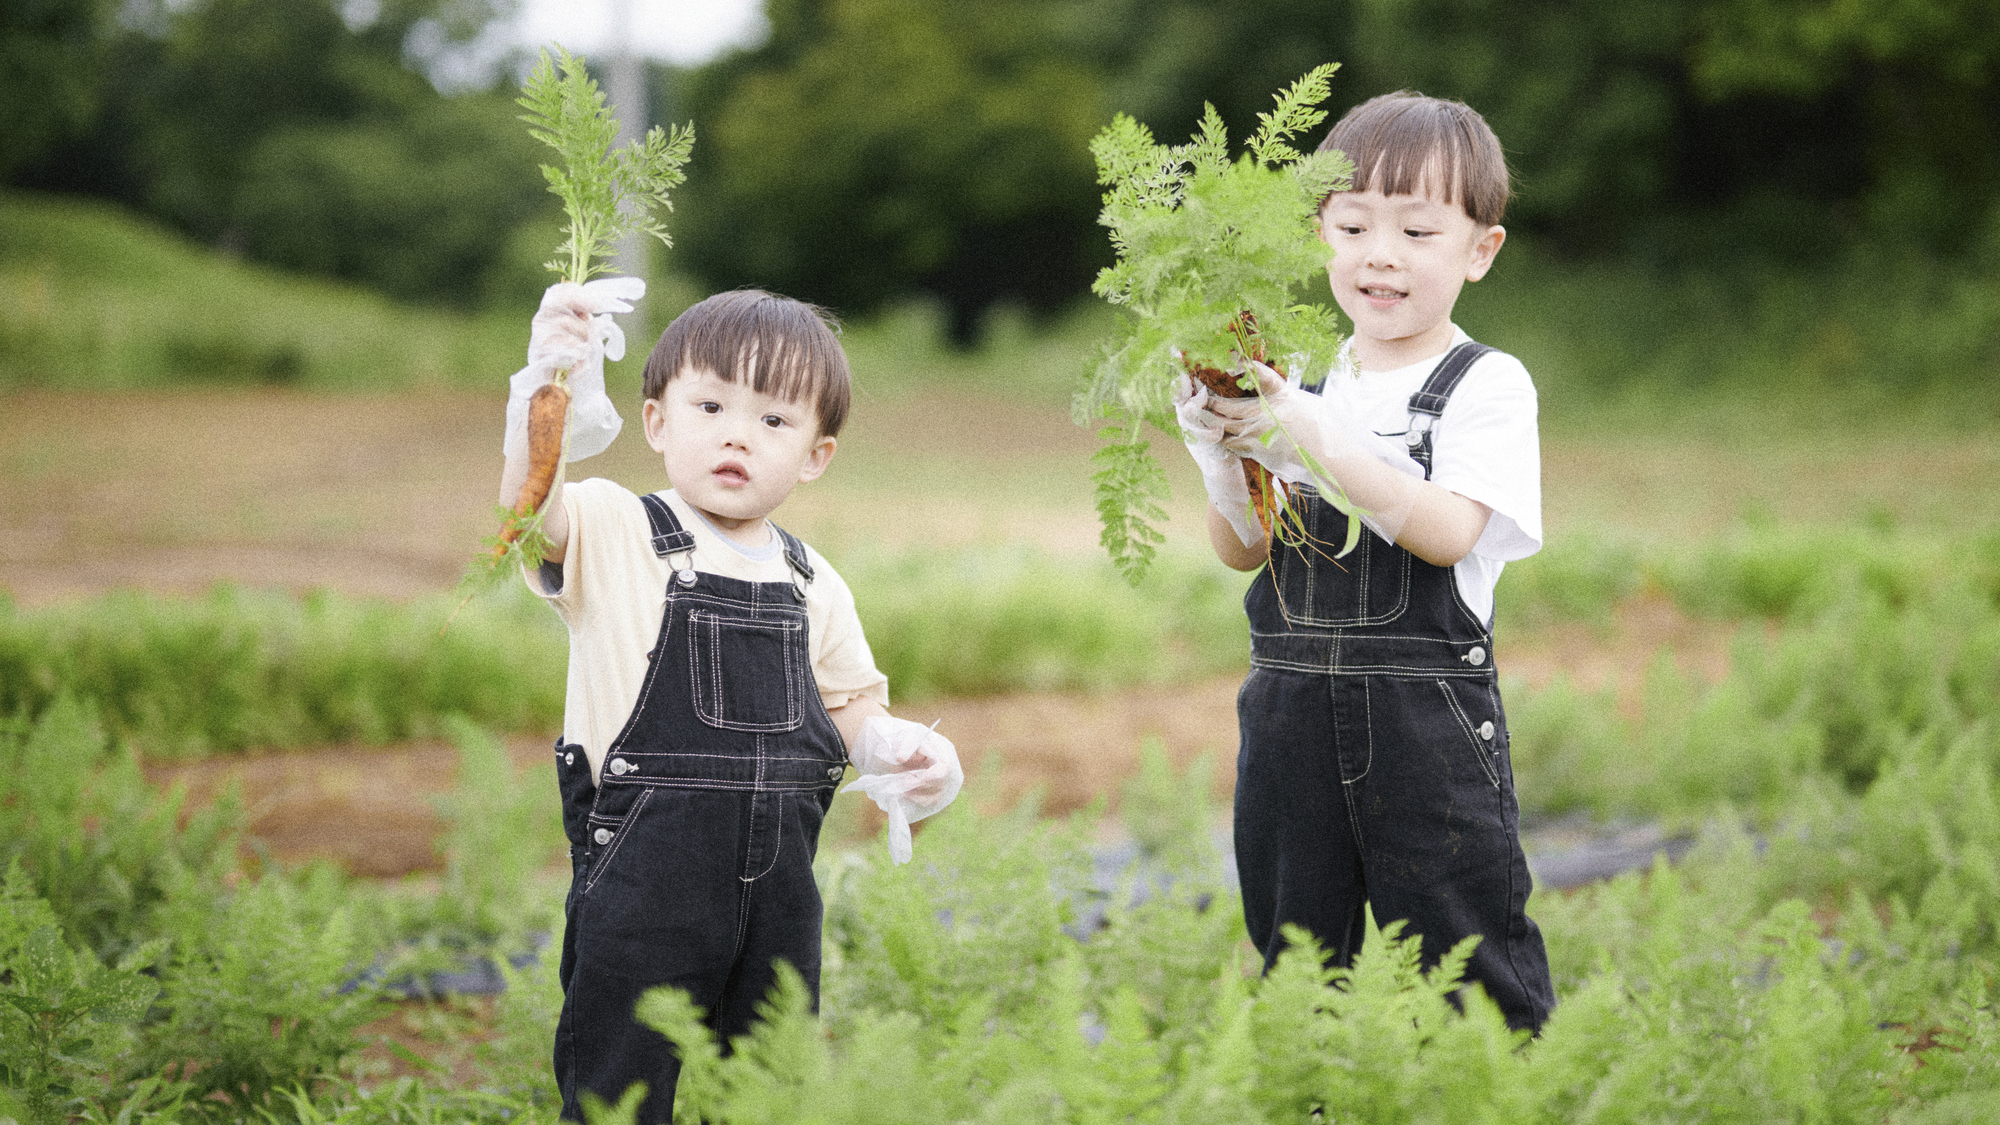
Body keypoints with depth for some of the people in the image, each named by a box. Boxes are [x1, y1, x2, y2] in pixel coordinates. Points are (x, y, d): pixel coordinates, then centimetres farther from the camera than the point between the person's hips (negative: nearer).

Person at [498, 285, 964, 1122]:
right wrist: (550, 392, -43)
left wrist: (901, 749, -5)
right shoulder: (612, 535, -6)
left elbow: (850, 713, 18)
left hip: (777, 888, 5)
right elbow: (529, 506, -26)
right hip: (643, 884, -5)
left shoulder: (812, 587, 9)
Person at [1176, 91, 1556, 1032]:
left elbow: (1449, 531, -18)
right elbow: (1245, 551, 7)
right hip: (1294, 710, 5)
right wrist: (1225, 461, -14)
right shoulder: (1299, 383, 10)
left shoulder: (1487, 385, -3)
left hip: (1427, 715, -5)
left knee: (1464, 962, -2)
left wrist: (1314, 442, -25)